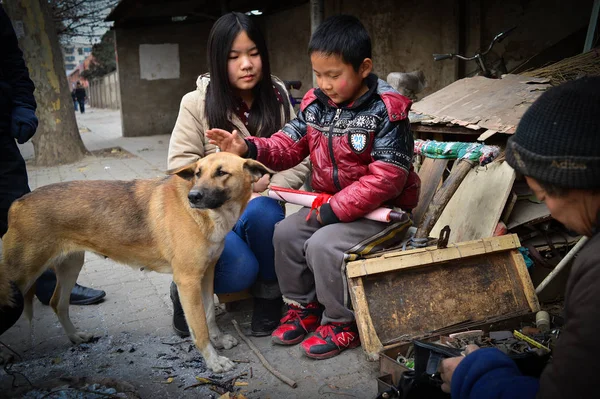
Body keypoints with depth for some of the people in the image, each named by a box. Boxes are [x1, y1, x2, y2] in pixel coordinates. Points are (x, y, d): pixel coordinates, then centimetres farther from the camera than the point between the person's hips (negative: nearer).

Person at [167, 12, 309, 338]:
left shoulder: (279, 98, 1)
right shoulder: (197, 104, -6)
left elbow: (299, 161, -3)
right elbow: (181, 168, -9)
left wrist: (266, 188, -19)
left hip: (261, 208, 2)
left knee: (261, 210, -35)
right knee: (241, 270, -29)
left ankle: (269, 292, -8)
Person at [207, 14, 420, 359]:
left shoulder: (387, 112, -20)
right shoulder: (316, 104, 0)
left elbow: (385, 179, -25)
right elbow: (289, 144, 0)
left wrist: (333, 211, -26)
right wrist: (249, 148, -21)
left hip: (382, 210, -7)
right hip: (331, 203, 8)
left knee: (323, 245, -24)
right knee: (286, 233, -3)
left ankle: (342, 325, -2)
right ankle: (303, 307, 16)